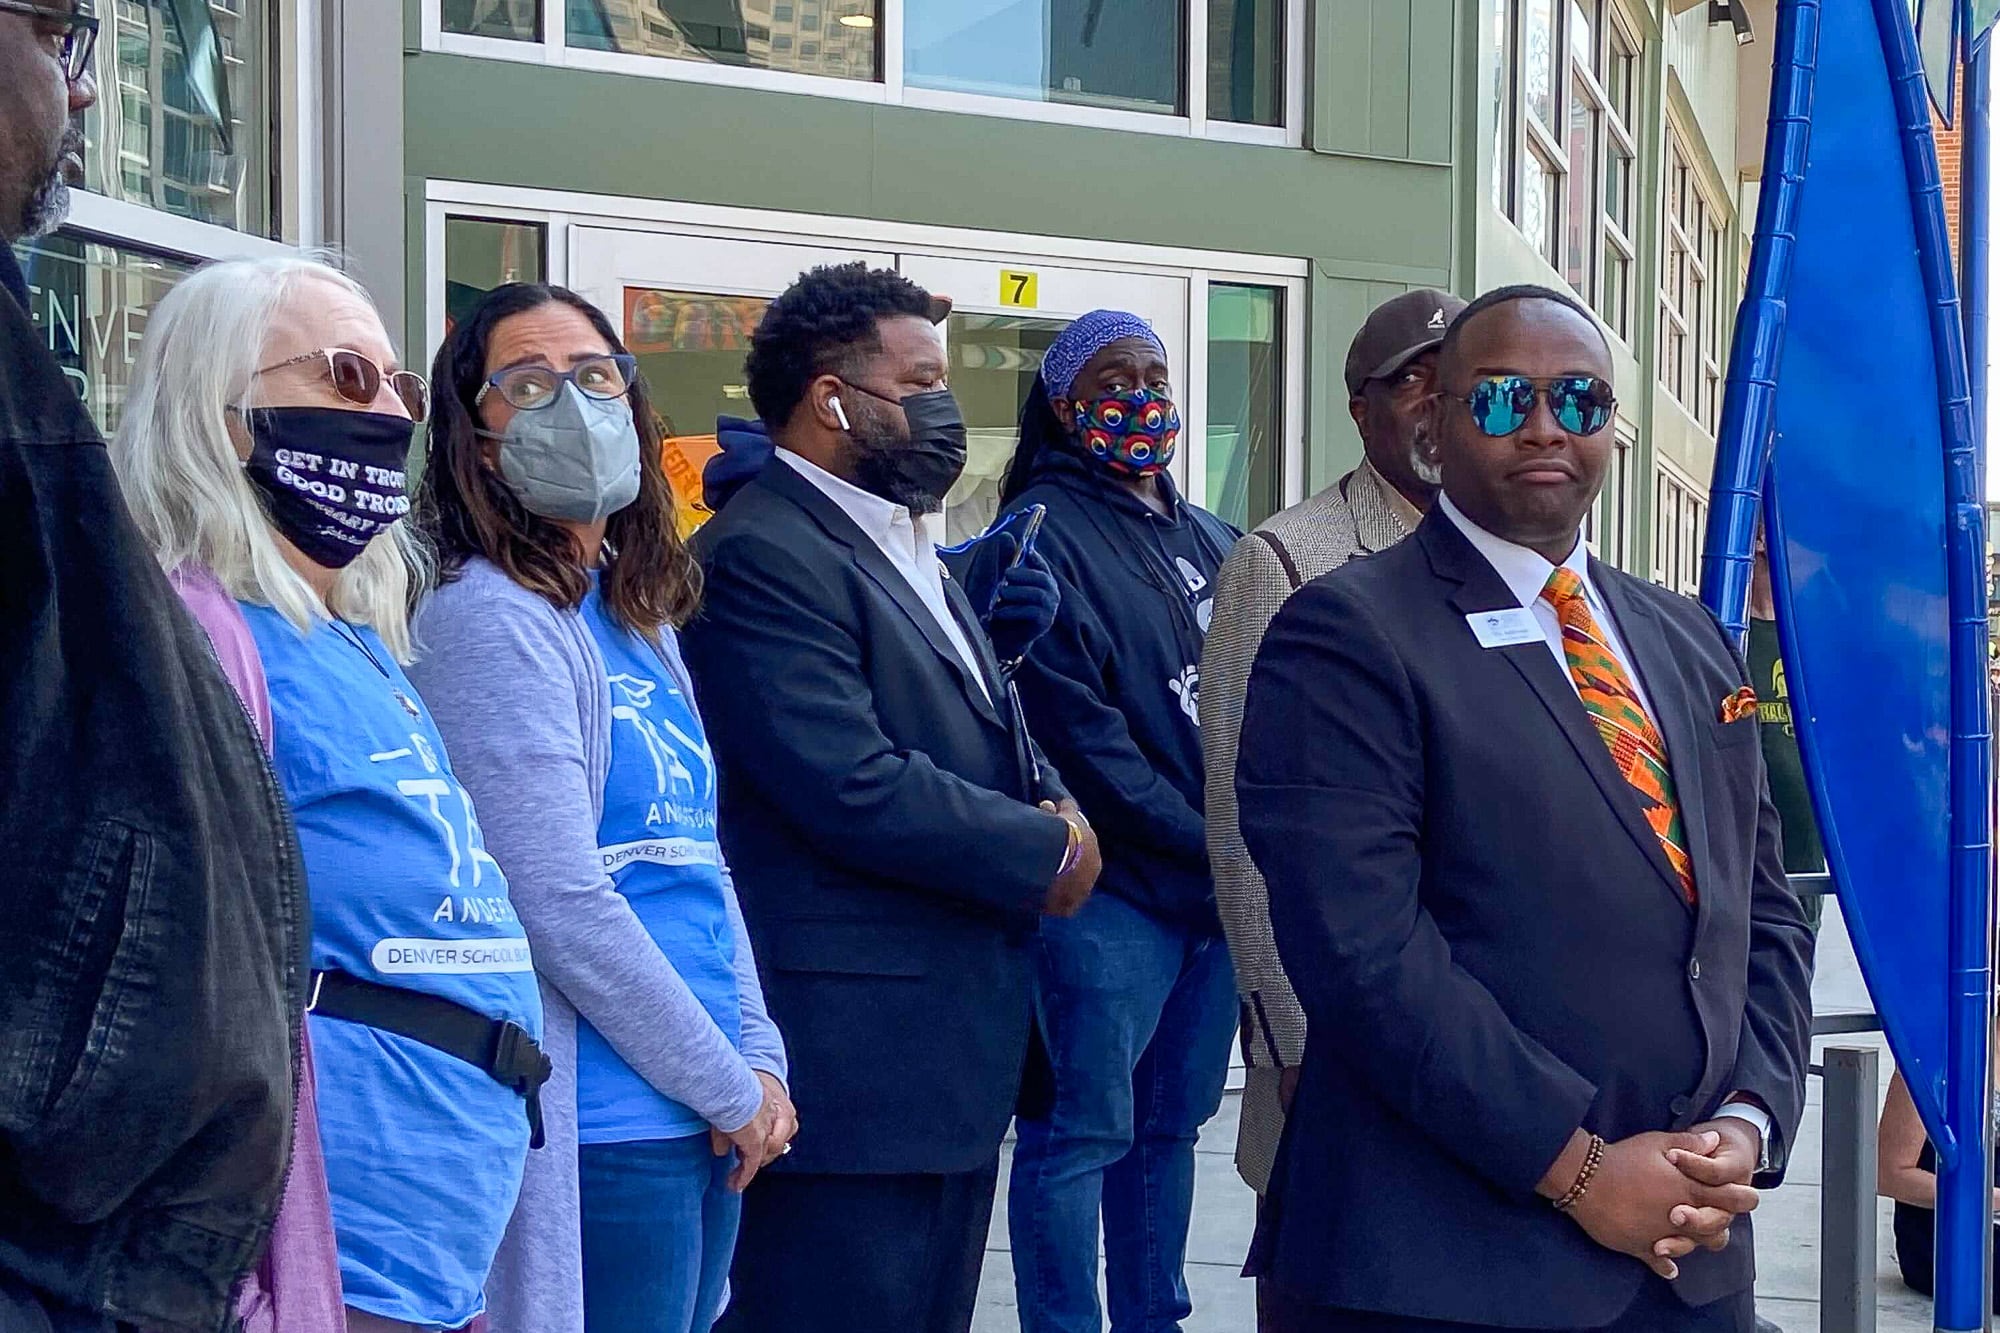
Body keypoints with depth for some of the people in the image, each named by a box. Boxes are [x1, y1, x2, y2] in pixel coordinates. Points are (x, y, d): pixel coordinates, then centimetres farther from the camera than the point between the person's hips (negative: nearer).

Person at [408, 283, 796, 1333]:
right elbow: (563, 905, -18)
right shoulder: (490, 620, -12)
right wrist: (734, 1090, -10)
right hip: (604, 1137, -8)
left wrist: (761, 1062, 4)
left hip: (703, 1128, 8)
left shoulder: (641, 619, 14)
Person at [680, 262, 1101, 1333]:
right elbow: (855, 788, -22)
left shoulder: (905, 545, 18)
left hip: (957, 1042, 10)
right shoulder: (762, 555, -14)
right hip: (853, 1055, -10)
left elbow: (994, 734, 22)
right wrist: (1045, 856, -11)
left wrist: (1055, 806, -1)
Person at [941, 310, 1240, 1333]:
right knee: (1080, 1134, -3)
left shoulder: (1213, 544, 16)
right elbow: (1076, 732, -15)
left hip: (1217, 894, 7)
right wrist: (1203, 842, -15)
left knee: (1171, 1125, 14)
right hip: (1111, 892, -7)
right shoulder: (1041, 540, -8)